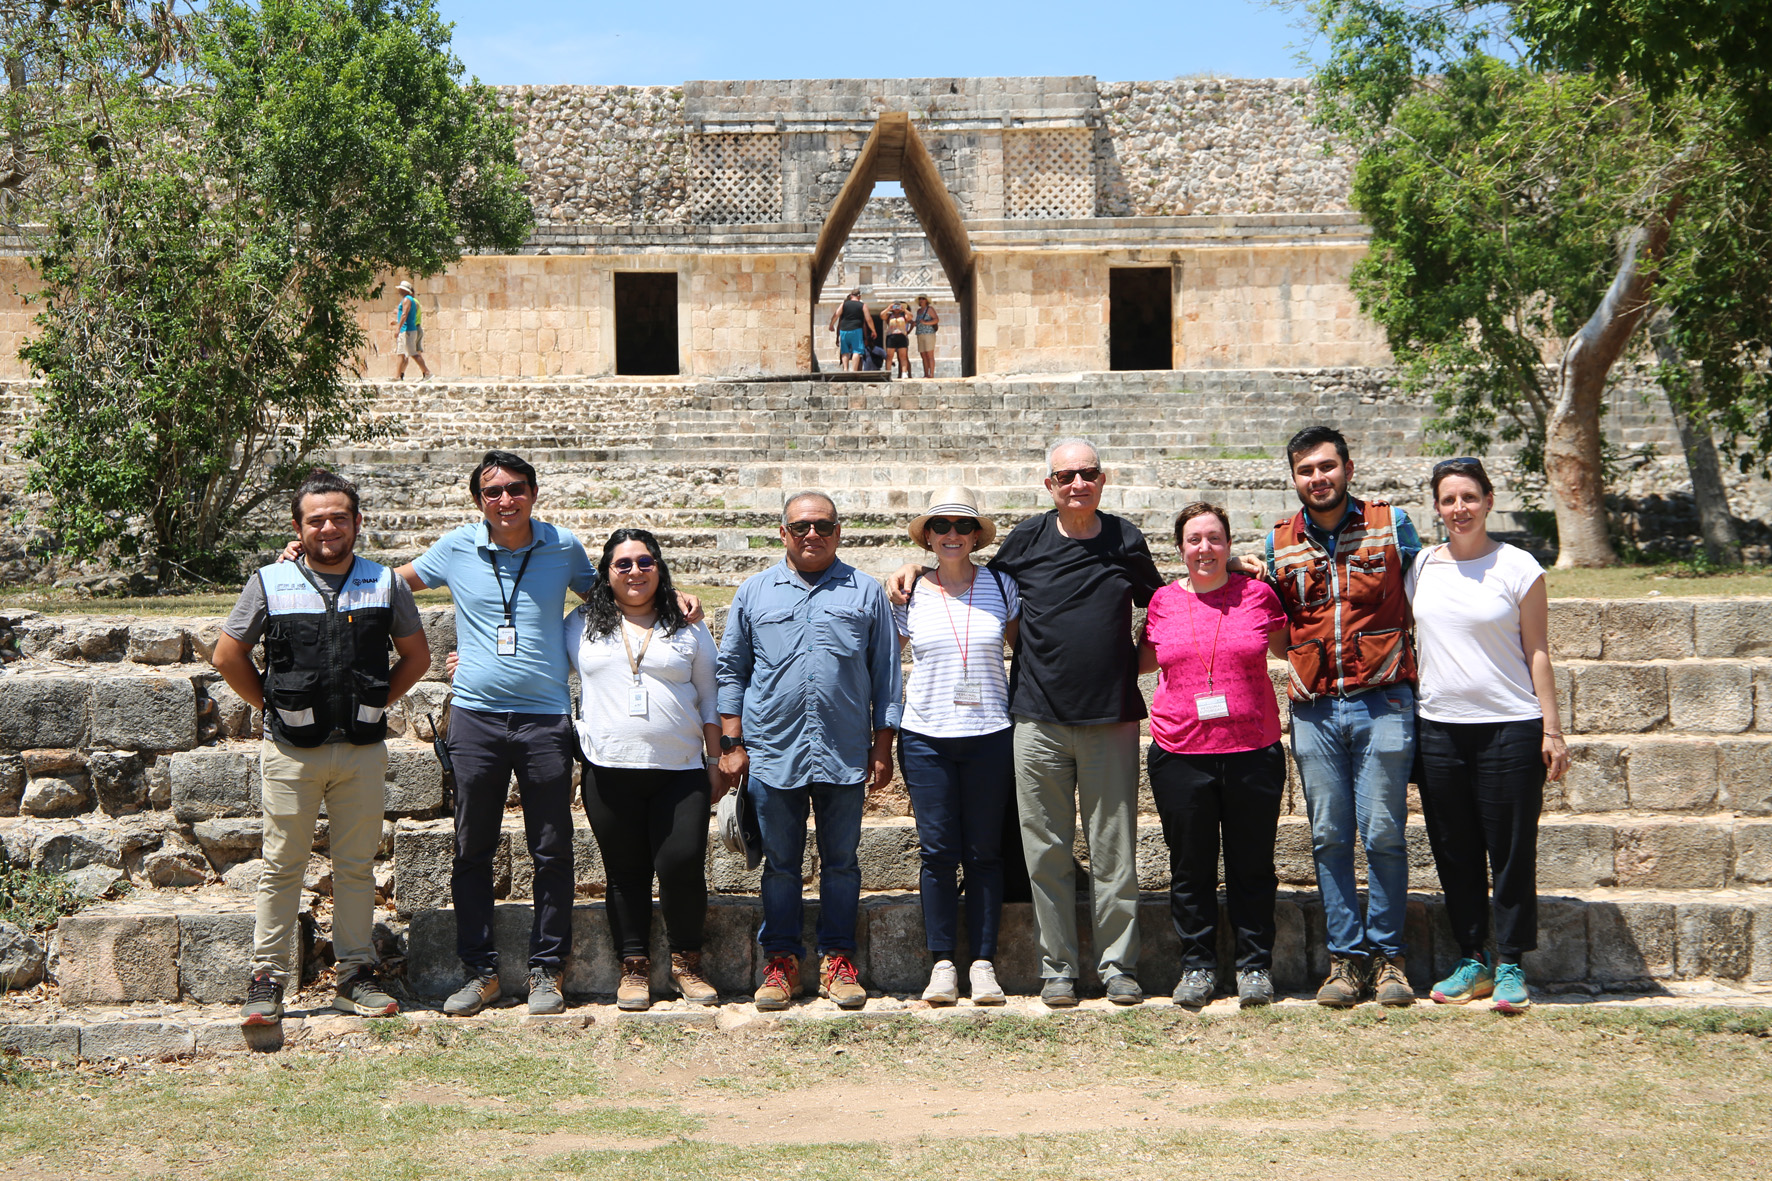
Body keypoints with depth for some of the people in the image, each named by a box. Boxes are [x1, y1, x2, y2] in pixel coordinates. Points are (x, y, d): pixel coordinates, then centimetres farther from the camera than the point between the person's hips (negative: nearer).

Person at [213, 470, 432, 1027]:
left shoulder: (386, 584, 6)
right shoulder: (269, 584, 0)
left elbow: (415, 656, 16)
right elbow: (228, 656, 8)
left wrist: (375, 705, 7)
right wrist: (273, 706, 4)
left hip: (363, 751, 2)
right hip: (290, 751, -1)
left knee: (356, 866, 7)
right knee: (282, 866, 2)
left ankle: (355, 977, 16)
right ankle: (267, 980, 9)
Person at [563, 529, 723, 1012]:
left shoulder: (688, 629, 10)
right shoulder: (582, 626, 10)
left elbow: (709, 700, 13)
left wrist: (715, 763, 9)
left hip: (680, 770, -1)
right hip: (610, 772, 1)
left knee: (683, 865, -9)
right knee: (626, 871, 4)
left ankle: (686, 963, 7)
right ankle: (634, 968, 14)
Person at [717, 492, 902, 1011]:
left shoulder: (866, 592, 8)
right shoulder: (754, 592, 10)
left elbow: (885, 675, 9)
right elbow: (731, 670, 11)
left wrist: (882, 746, 3)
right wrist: (732, 743, 4)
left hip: (845, 755, 0)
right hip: (773, 753, 0)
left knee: (841, 862, 6)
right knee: (780, 864, 6)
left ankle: (838, 960, 15)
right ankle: (781, 961, 15)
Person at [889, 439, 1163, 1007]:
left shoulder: (1127, 541, 6)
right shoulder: (1027, 539, 4)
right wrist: (917, 566, 12)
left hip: (1112, 720, 0)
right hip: (1040, 720, 0)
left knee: (1114, 852, 2)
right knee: (1047, 852, 3)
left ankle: (1119, 966, 12)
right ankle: (1057, 967, 13)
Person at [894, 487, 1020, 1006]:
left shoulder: (1000, 587, 5)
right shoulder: (910, 595, 5)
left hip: (990, 735, 0)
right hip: (926, 737, 0)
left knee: (984, 851, 3)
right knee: (938, 851, 0)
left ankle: (983, 963, 10)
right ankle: (942, 963, 8)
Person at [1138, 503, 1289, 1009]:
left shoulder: (1257, 594, 3)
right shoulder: (1163, 601, 6)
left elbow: (1289, 648, 19)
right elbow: (1143, 660, 21)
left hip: (1252, 751, -1)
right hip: (1180, 753, 1)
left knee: (1252, 866, 6)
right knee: (1189, 867, 7)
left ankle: (1255, 966, 18)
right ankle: (1197, 966, 20)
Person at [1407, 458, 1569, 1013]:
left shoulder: (1518, 567, -2)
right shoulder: (1422, 565, 8)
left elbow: (1537, 651, 0)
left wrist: (1551, 729, -4)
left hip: (1510, 727, -4)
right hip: (1438, 727, 4)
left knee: (1512, 851, 0)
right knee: (1455, 852, 8)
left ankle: (1510, 966, 11)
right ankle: (1471, 961, 19)